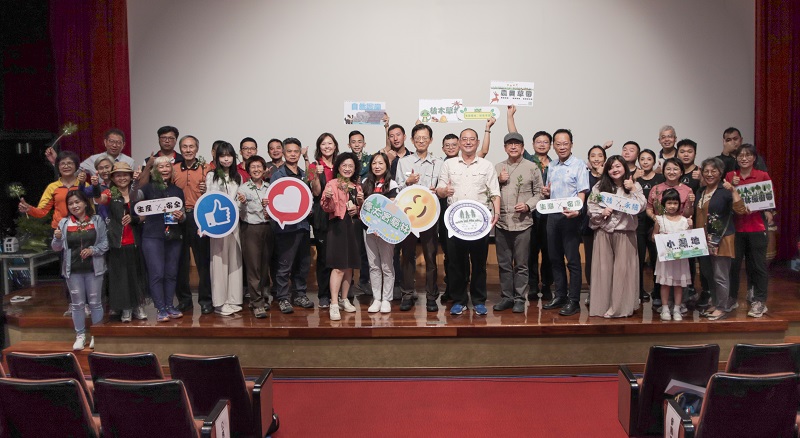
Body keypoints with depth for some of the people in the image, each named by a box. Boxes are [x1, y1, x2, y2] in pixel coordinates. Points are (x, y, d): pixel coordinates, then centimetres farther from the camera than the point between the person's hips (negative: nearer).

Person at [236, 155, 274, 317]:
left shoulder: (269, 188, 12)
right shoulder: (243, 188, 1)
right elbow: (241, 212, -8)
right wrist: (242, 202, -28)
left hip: (267, 229, 4)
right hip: (251, 229, -3)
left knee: (265, 265, 7)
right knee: (253, 267, -4)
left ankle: (263, 296, 21)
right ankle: (257, 303, 0)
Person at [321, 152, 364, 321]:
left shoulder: (357, 186, 14)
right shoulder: (332, 184, -3)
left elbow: (362, 210, 22)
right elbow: (327, 208, -9)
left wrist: (361, 202, 1)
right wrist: (328, 197, -30)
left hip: (353, 227, 6)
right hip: (338, 226, -6)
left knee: (350, 266, 10)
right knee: (338, 266, -12)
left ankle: (344, 299, 23)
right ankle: (334, 305, -9)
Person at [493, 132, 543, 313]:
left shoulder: (532, 167, 3)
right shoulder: (497, 168, 11)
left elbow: (539, 193, 4)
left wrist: (528, 205, -12)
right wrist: (498, 181, -5)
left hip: (522, 223, -3)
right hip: (502, 222, 3)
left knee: (521, 264, 2)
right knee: (504, 263, 10)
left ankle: (520, 299, 11)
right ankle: (506, 297, 21)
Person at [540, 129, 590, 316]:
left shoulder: (579, 165, -7)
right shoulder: (552, 166, 13)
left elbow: (582, 192, -13)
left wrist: (576, 210, -30)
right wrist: (546, 192, 0)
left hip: (570, 216, -7)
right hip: (552, 215, 7)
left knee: (572, 260, -2)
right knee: (555, 258, 12)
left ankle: (573, 301, 3)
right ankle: (560, 295, 24)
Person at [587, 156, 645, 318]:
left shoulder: (634, 186, 6)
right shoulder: (600, 187, 7)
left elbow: (641, 206, -6)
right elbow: (591, 208, 4)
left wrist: (632, 190, -12)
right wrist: (602, 212, -13)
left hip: (625, 232, -1)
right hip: (604, 232, 1)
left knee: (623, 269, -1)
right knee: (603, 268, 3)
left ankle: (621, 306, 7)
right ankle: (602, 305, 10)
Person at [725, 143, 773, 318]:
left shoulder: (763, 176, 0)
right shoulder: (730, 176, 5)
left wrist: (768, 212, -14)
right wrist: (731, 187, -9)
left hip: (757, 226, -2)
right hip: (736, 226, 2)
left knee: (758, 264, 4)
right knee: (733, 263, 8)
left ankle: (759, 301, 14)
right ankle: (731, 298, 22)